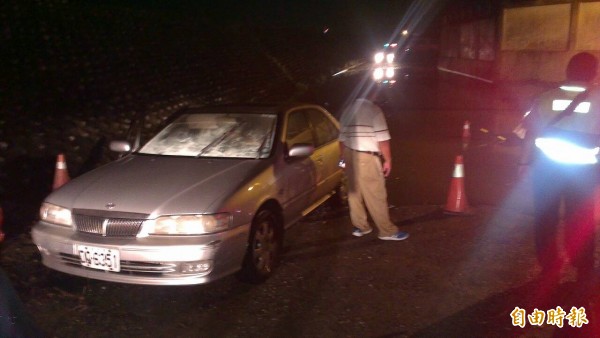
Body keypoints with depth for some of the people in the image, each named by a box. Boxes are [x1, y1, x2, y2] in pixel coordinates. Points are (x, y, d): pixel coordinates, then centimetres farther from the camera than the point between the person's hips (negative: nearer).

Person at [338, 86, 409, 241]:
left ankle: (360, 226, 25)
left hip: (350, 156, 8)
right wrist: (387, 160, -5)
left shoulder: (347, 110, 9)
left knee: (354, 193, 15)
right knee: (376, 196, -2)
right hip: (367, 158, -8)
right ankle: (387, 231, 6)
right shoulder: (374, 110, -12)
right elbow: (382, 139, -14)